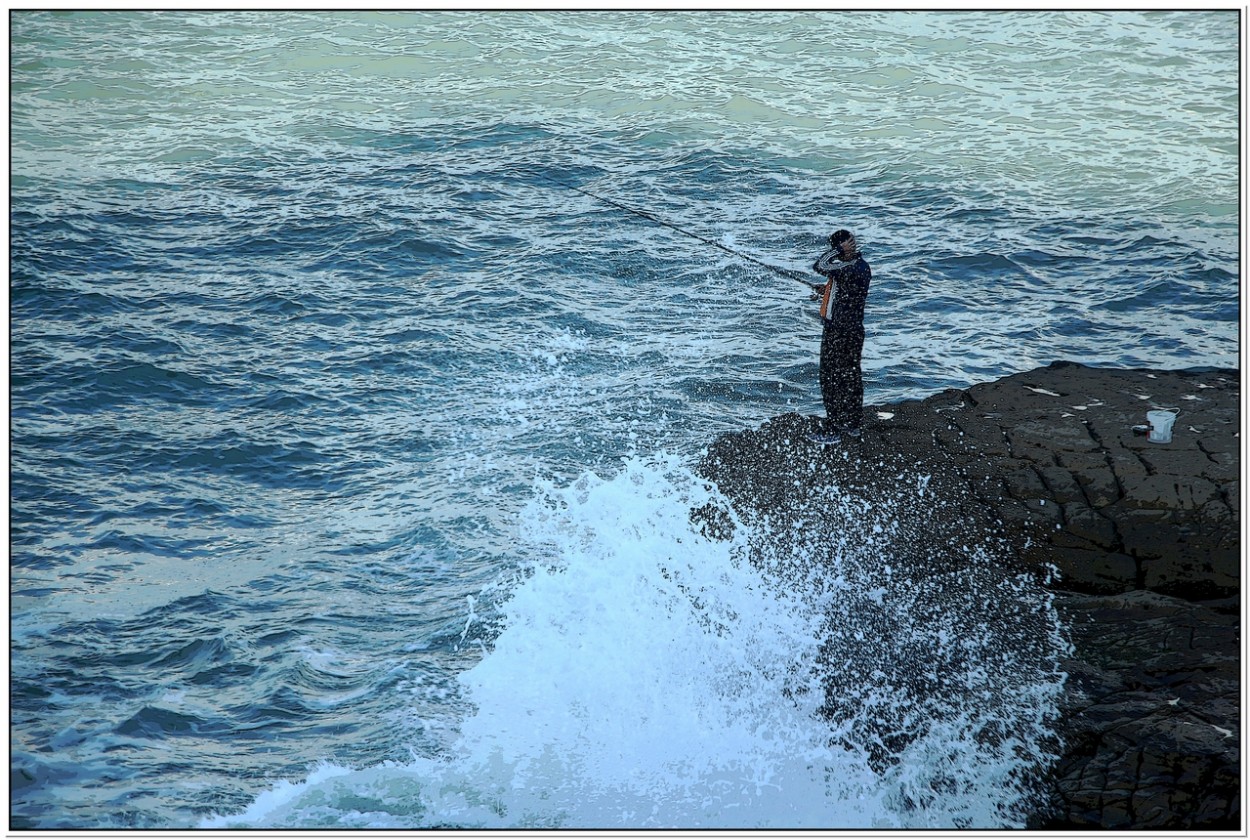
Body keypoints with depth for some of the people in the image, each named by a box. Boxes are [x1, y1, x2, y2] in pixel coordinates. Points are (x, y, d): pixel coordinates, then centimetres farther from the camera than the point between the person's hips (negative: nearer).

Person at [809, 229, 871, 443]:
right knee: (851, 377, 17)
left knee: (832, 379, -2)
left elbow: (820, 266, -31)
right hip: (853, 330, 10)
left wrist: (839, 249, -23)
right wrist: (826, 289, 13)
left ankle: (833, 429, 2)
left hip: (840, 334, -10)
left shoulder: (852, 269, -25)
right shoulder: (860, 266, 7)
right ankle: (852, 424, 27)